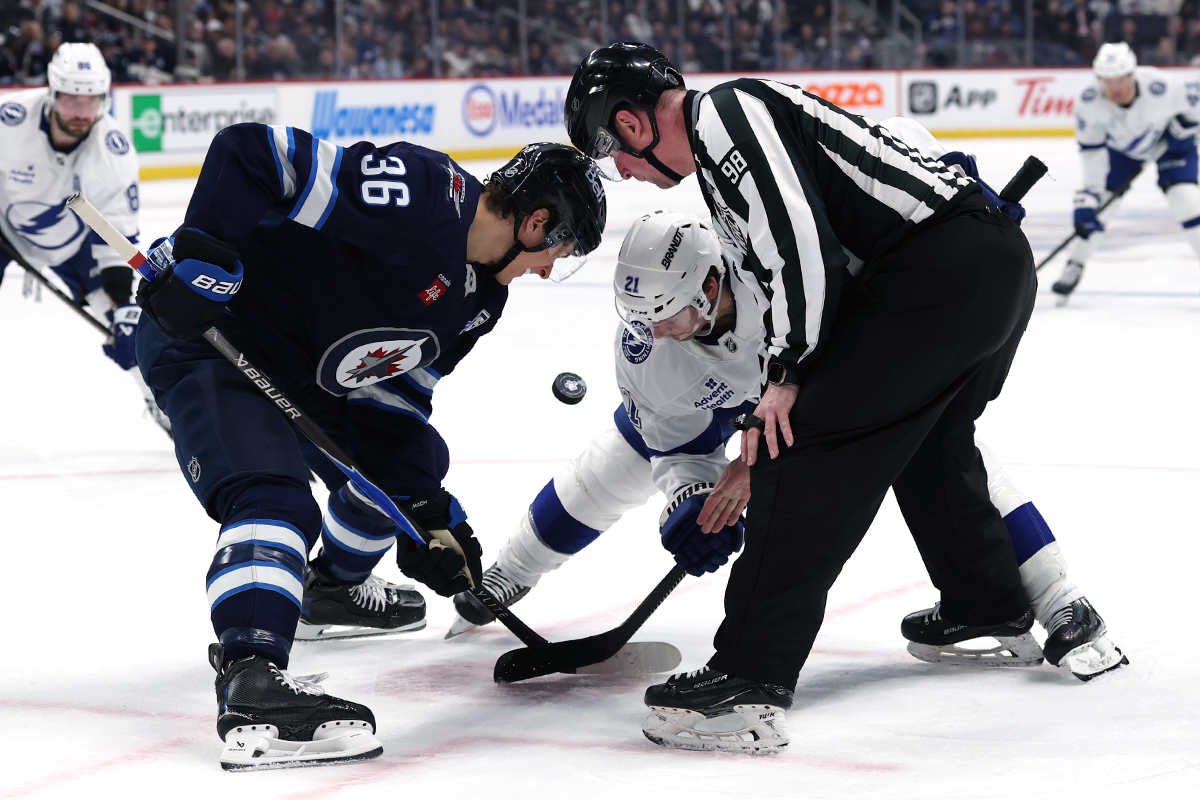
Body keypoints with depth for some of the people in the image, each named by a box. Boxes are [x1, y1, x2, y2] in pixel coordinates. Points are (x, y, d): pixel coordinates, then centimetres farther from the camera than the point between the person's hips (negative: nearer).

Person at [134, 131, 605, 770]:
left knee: (413, 459, 24)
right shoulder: (416, 195, -26)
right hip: (201, 336, -10)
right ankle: (249, 683, -40)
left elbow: (391, 398, 9)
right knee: (275, 500, -29)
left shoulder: (479, 297, 4)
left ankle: (332, 584, 44)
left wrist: (426, 510, 2)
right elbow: (249, 150, -29)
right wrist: (201, 261, -33)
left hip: (303, 371, 10)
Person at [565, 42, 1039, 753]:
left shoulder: (724, 113, -6)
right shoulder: (724, 158, 25)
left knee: (810, 449, -11)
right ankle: (991, 612, 49)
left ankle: (751, 684, -14)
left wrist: (788, 375, -7)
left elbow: (800, 243, -18)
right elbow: (778, 276, 28)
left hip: (938, 264, -11)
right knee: (927, 442, 32)